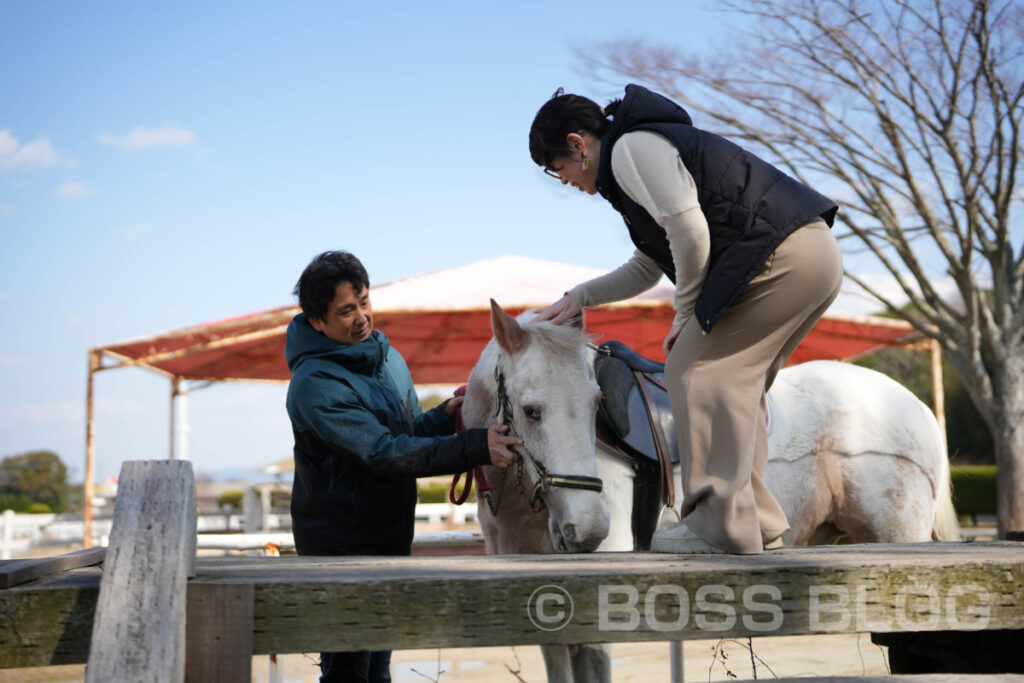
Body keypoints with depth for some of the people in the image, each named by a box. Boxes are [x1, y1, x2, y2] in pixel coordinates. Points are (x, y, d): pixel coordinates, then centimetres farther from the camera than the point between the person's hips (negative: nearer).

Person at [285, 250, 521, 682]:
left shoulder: (389, 358, 7)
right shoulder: (315, 385, -21)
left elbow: (410, 431, 17)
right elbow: (388, 453, -27)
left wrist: (446, 416, -6)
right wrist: (476, 447, -33)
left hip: (390, 537, 8)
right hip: (341, 546, -8)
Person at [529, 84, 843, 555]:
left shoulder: (631, 148, -6)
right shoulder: (644, 148, 27)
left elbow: (690, 234, -17)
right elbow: (647, 267, 36)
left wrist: (686, 314, -4)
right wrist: (580, 297, 29)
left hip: (782, 257, -11)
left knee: (695, 370, -7)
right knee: (735, 382, 16)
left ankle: (721, 524, -8)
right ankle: (758, 524, 18)